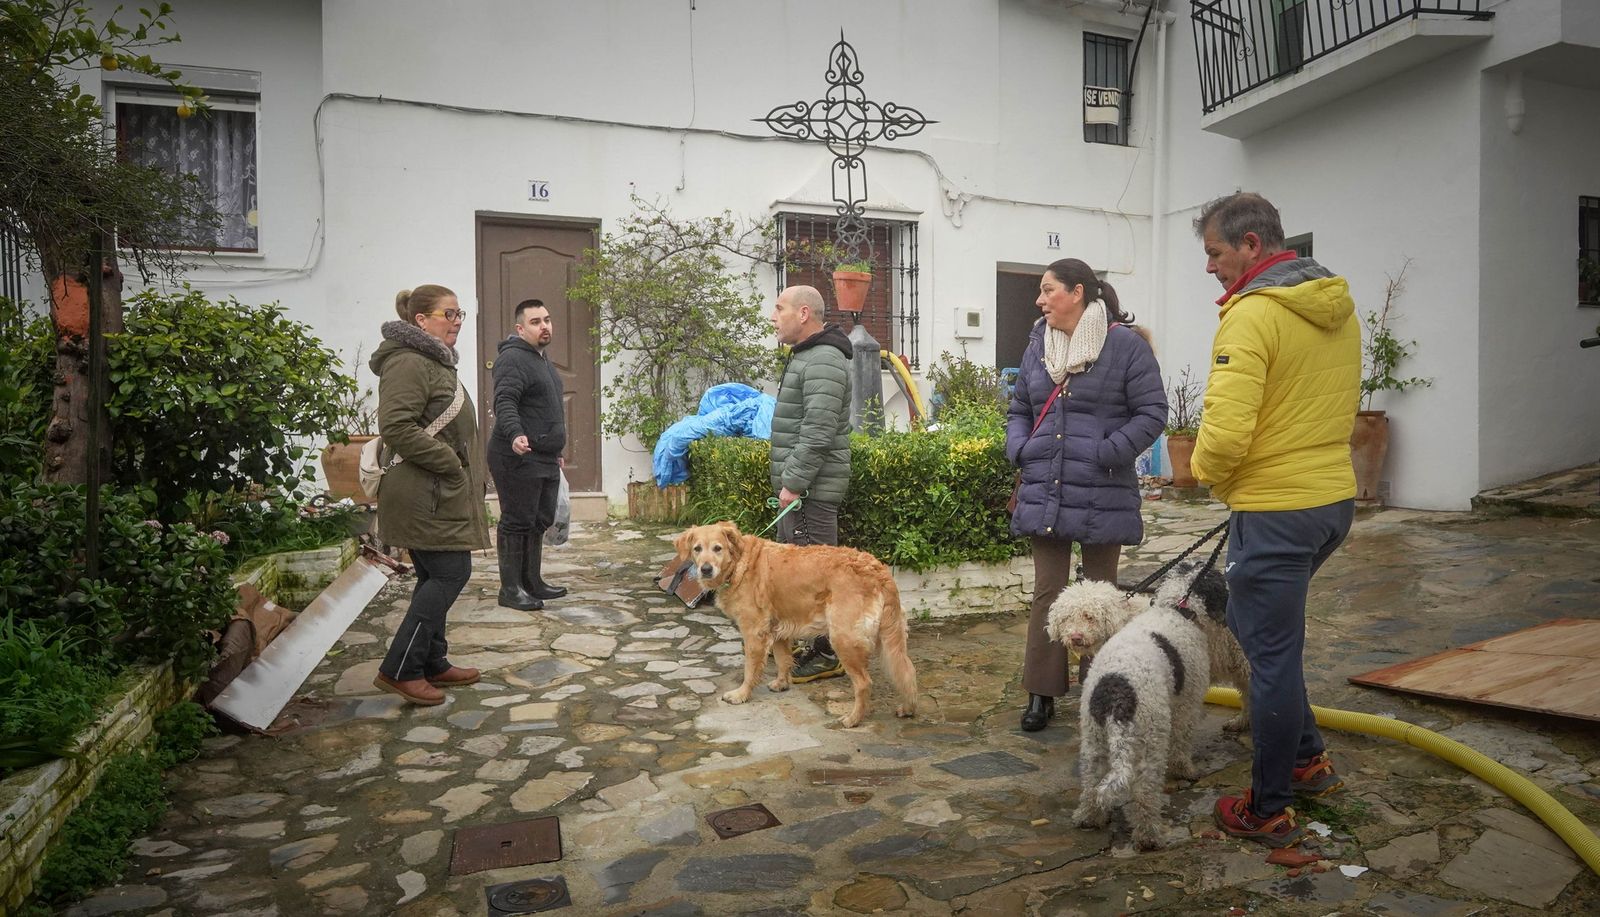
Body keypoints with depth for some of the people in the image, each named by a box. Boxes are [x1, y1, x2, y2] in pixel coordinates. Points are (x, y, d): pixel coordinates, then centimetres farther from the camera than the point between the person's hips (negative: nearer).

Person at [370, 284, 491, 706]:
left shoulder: (434, 361, 20)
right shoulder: (408, 363, -16)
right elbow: (397, 428, -25)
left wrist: (462, 471, 20)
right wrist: (450, 462, -19)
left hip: (439, 495, 11)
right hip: (425, 496, -11)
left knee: (435, 578, 14)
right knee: (451, 574, -9)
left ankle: (432, 664, 24)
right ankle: (399, 670, -1)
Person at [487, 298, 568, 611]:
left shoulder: (543, 361, 21)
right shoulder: (512, 359, -11)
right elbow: (504, 403, -25)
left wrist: (556, 449, 29)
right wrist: (515, 434, -42)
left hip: (545, 460, 10)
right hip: (518, 459, -10)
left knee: (540, 523, 14)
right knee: (517, 523, -5)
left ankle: (533, 582, 23)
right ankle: (510, 588, 3)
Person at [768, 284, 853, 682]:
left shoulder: (823, 361, -16)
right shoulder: (805, 357, 18)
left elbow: (817, 433, -24)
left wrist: (794, 482, -22)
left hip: (811, 488, -11)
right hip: (796, 484, 11)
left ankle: (828, 654, 5)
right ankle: (806, 641, 29)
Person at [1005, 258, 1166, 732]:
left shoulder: (1126, 344, -7)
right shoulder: (1038, 344, 11)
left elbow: (1151, 412, -7)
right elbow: (1019, 409, 19)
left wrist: (1108, 454, -17)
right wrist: (1019, 450, 2)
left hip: (1102, 497, -4)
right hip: (1044, 492, 4)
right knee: (1047, 591, 7)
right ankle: (1042, 692, 16)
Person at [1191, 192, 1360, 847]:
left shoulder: (1252, 314, -18)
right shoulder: (1339, 307, 11)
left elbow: (1226, 433, -26)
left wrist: (1206, 470, -5)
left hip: (1276, 510, -9)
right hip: (1336, 497, 9)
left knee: (1271, 653, 2)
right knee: (1251, 620, 24)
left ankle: (1269, 811, 17)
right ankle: (1307, 758, 33)